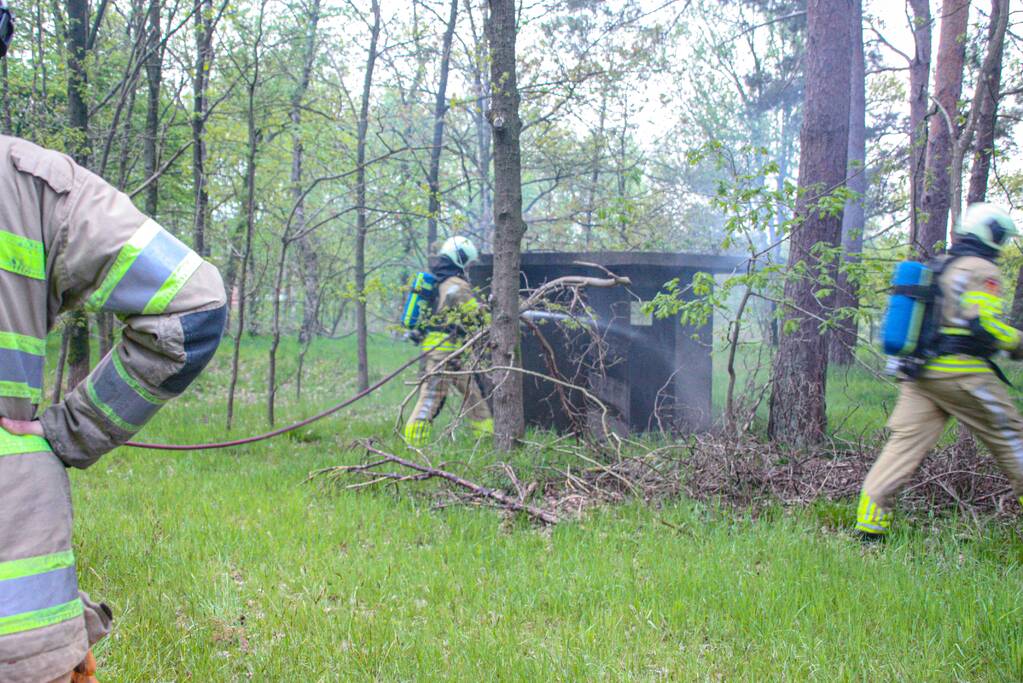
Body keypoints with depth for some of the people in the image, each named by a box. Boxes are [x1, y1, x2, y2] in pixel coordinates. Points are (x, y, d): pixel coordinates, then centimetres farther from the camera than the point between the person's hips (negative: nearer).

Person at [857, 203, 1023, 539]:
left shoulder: (936, 268, 19)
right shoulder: (982, 270, -6)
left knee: (905, 441, 0)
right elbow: (984, 322, -17)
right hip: (961, 372, -7)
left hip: (919, 372, 7)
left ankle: (870, 519, -9)